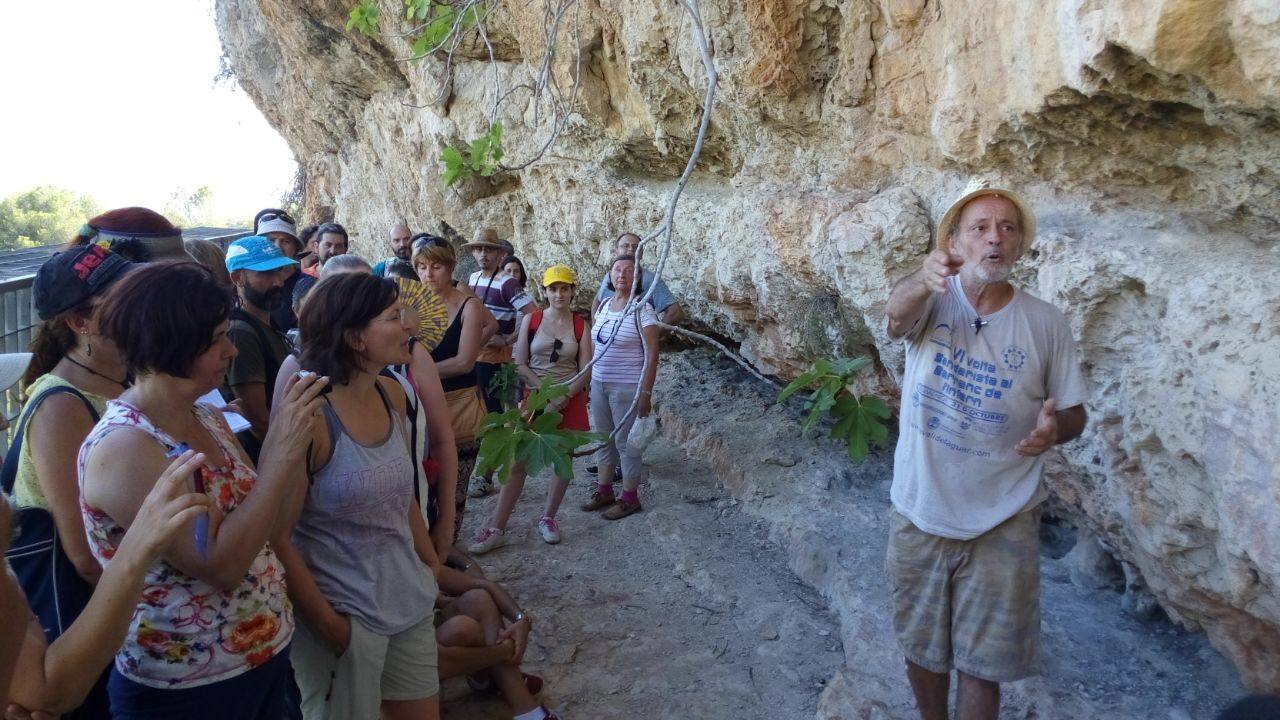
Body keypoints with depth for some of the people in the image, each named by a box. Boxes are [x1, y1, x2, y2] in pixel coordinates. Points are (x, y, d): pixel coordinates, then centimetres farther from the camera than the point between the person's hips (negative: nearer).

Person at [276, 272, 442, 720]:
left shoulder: (392, 395, -1)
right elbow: (277, 536, -17)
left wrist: (434, 570, 13)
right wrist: (326, 623, -13)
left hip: (411, 603, 6)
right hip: (346, 617, -6)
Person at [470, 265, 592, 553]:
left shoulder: (580, 326, 2)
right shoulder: (531, 320, 1)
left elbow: (586, 371, -1)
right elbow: (520, 364, -3)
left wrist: (563, 396, -15)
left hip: (570, 399, 1)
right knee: (518, 460, -4)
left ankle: (548, 518, 24)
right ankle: (496, 528, -1)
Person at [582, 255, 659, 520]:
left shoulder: (641, 310, -11)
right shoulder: (603, 306, 8)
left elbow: (651, 354, -14)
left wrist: (645, 393, -17)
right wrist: (589, 380, 13)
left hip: (627, 388, -6)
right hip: (599, 384, 6)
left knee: (625, 441, 3)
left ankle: (630, 498, 17)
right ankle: (604, 491, 30)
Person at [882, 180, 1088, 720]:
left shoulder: (1047, 324, -7)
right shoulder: (931, 299, -10)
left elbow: (1073, 412, 2)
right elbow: (897, 314, -35)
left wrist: (1055, 428, -22)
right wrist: (922, 281, -58)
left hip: (1003, 523, 0)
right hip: (920, 512, 0)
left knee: (983, 656, 14)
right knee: (922, 642, 19)